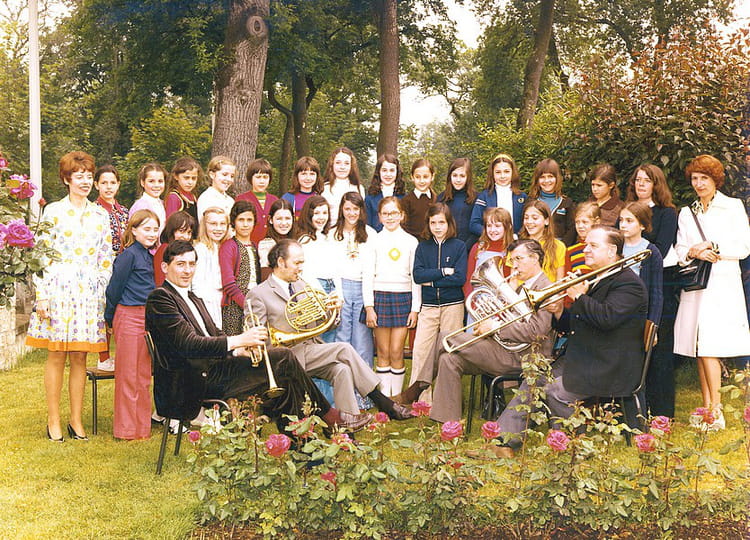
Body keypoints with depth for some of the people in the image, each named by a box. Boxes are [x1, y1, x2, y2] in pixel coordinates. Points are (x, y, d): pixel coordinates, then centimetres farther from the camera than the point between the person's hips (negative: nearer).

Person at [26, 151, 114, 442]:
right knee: (56, 355, 0)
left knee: (79, 357, 6)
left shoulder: (100, 215, 11)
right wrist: (42, 295, -7)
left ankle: (76, 420, 14)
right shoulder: (53, 211, 2)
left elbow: (106, 258, 13)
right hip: (59, 288, -3)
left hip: (89, 292, 3)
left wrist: (105, 295, 8)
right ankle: (53, 421, 8)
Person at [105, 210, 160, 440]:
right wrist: (109, 318, 2)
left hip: (146, 318, 8)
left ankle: (142, 426, 21)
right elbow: (114, 289, -7)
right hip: (129, 318, -8)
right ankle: (127, 429, 9)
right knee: (128, 375, 0)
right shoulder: (129, 255, -11)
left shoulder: (148, 255, 13)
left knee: (144, 375, 12)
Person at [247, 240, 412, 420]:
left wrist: (333, 310, -3)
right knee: (344, 349, -22)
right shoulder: (258, 295, -3)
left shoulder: (302, 286, 18)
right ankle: (383, 402, -17)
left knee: (341, 369, -24)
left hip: (312, 349, 6)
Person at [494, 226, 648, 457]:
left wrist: (579, 297, -15)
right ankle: (504, 443, -8)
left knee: (555, 391, -23)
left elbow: (606, 318, -28)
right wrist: (559, 311, 2)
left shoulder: (628, 283, -10)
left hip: (609, 369, -9)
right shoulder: (594, 280, 20)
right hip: (580, 360, 9)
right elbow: (574, 325, 22)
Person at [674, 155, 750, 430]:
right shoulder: (686, 213, 17)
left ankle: (715, 409, -11)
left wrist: (713, 248, -12)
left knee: (710, 347, -13)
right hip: (694, 285, 4)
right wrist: (694, 253, -10)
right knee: (700, 349, 1)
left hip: (723, 285, -4)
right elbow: (679, 250, 11)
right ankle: (707, 408, 5)